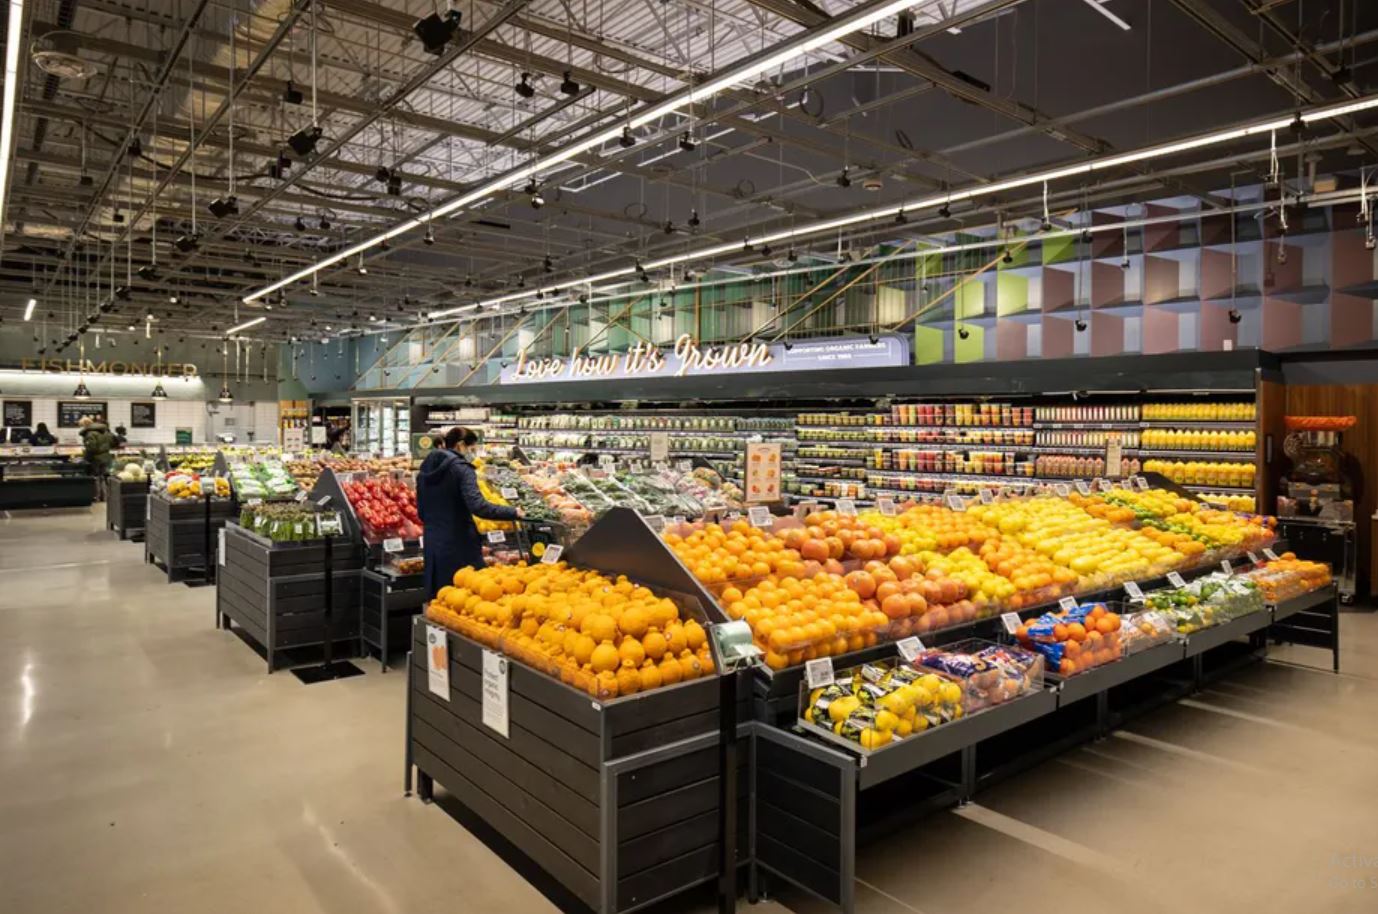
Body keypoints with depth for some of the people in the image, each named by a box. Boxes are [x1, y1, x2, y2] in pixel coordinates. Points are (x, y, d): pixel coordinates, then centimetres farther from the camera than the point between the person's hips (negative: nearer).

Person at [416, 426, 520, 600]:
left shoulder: (426, 469, 11)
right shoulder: (461, 468, -11)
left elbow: (421, 511, 18)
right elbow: (478, 506, -23)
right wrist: (513, 513, -16)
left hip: (432, 544, 8)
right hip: (459, 545, -7)